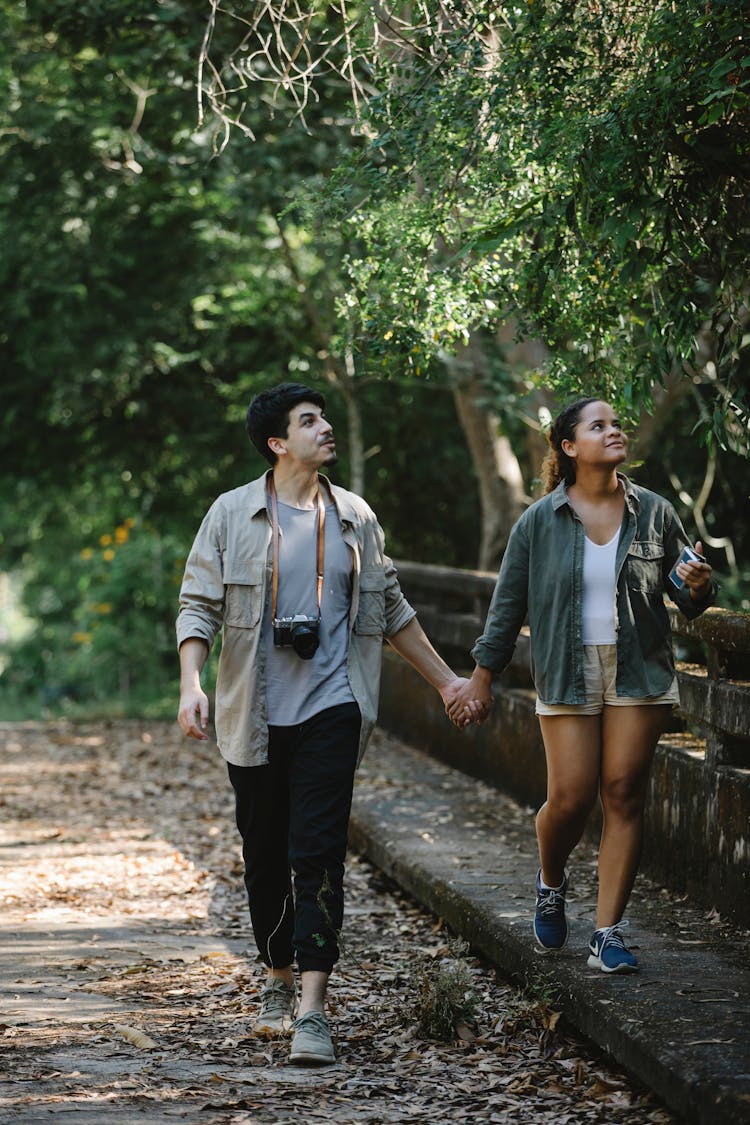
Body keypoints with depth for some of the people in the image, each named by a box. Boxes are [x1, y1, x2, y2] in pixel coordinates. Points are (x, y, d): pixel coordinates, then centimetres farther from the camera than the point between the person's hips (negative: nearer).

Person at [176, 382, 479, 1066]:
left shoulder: (355, 517, 10)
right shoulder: (234, 514, 2)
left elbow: (390, 609, 20)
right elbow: (199, 606, -1)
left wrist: (445, 680, 23)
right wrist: (192, 684, -17)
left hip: (331, 709, 0)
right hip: (255, 718, 0)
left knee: (318, 853, -11)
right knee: (266, 855, 8)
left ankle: (311, 1012, -16)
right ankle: (278, 983, 28)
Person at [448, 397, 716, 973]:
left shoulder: (654, 514, 3)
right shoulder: (540, 521, 0)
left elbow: (686, 598, 10)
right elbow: (508, 603, 7)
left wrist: (699, 587, -14)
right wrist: (483, 677, 8)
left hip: (639, 672, 1)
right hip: (568, 676, -1)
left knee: (624, 795, -3)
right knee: (571, 798, -7)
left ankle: (608, 934, 4)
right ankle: (551, 882, 28)